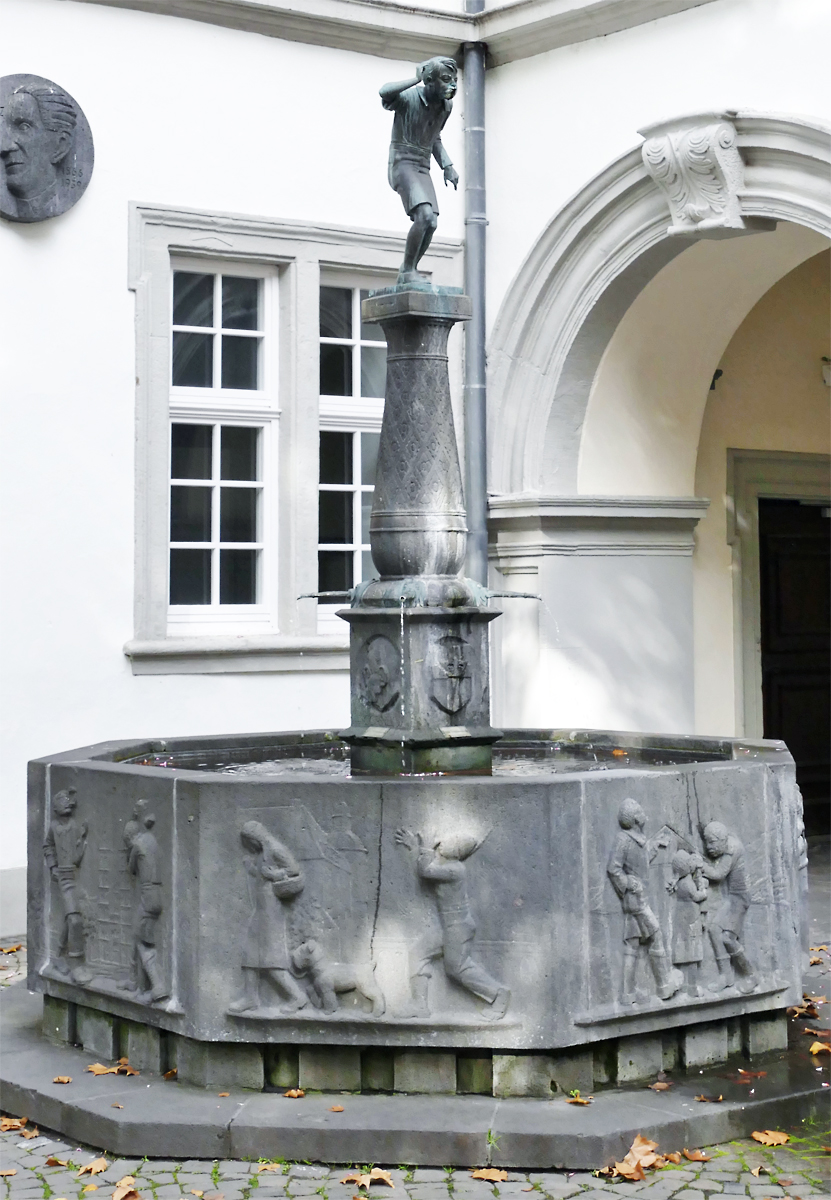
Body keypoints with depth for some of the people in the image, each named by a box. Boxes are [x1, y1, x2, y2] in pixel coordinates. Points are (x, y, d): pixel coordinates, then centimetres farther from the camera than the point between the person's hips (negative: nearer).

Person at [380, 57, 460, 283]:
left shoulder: (446, 105, 7)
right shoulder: (408, 97, -14)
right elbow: (385, 92, -38)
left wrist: (447, 167, 10)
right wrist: (417, 79, -30)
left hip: (422, 169, 7)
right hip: (402, 165, -7)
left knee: (431, 224, -6)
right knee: (425, 215, -24)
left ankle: (408, 273, 10)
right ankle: (407, 271, -13)